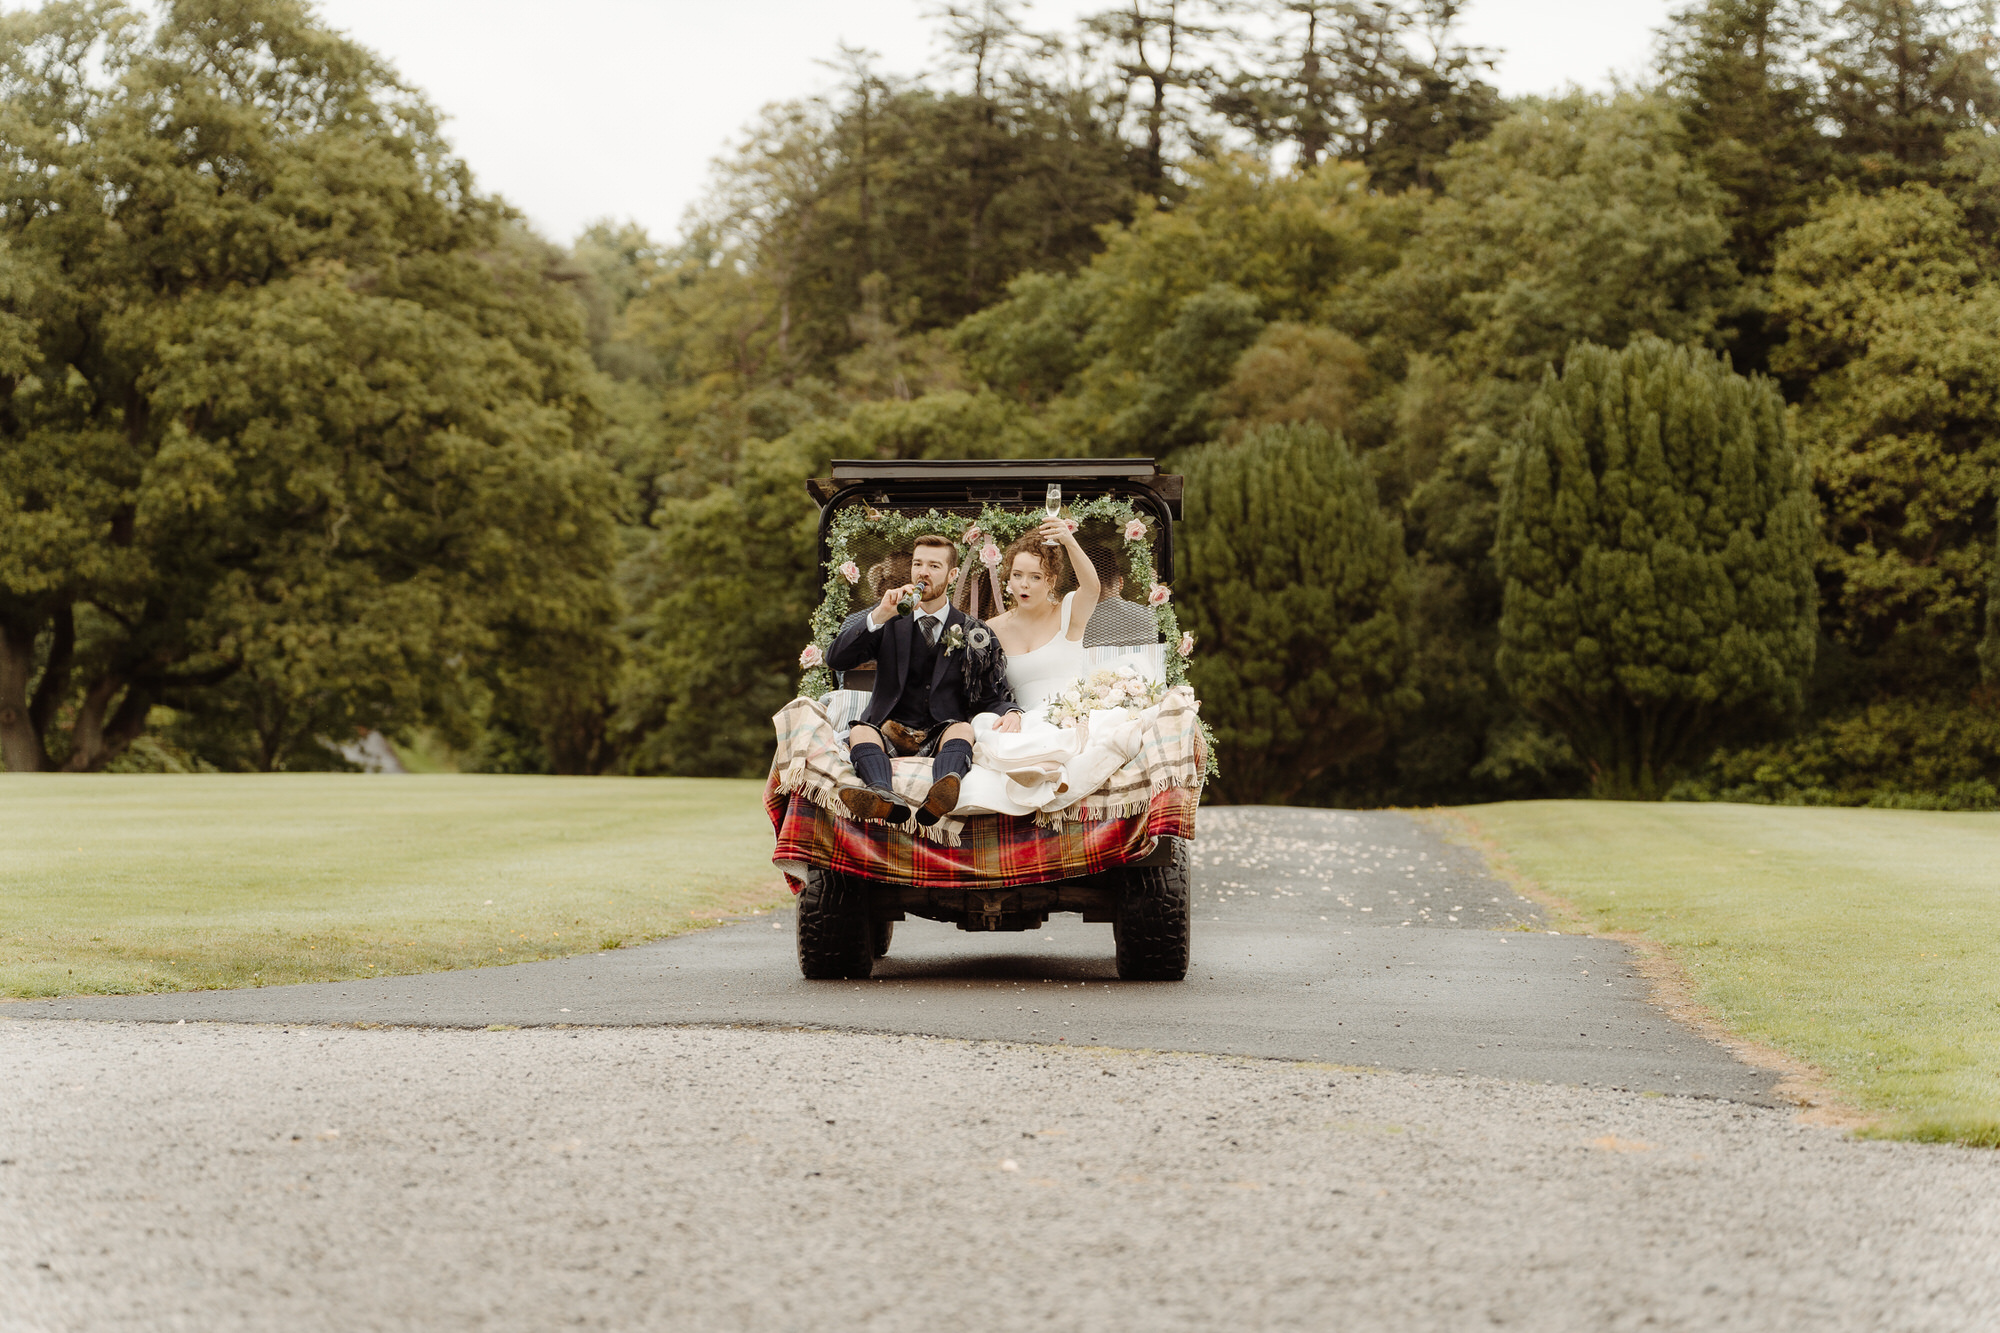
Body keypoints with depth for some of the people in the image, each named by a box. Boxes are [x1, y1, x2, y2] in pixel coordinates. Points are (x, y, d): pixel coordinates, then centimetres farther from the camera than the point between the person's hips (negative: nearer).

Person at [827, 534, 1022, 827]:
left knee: (964, 728, -34)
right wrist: (879, 616, -9)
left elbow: (992, 698, 11)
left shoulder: (973, 633, 14)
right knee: (860, 733, -31)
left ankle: (937, 800, -67)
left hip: (941, 736, -1)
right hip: (890, 731, 1)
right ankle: (884, 797, -64)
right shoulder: (891, 622, 15)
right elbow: (836, 660, 2)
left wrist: (1011, 713, -15)